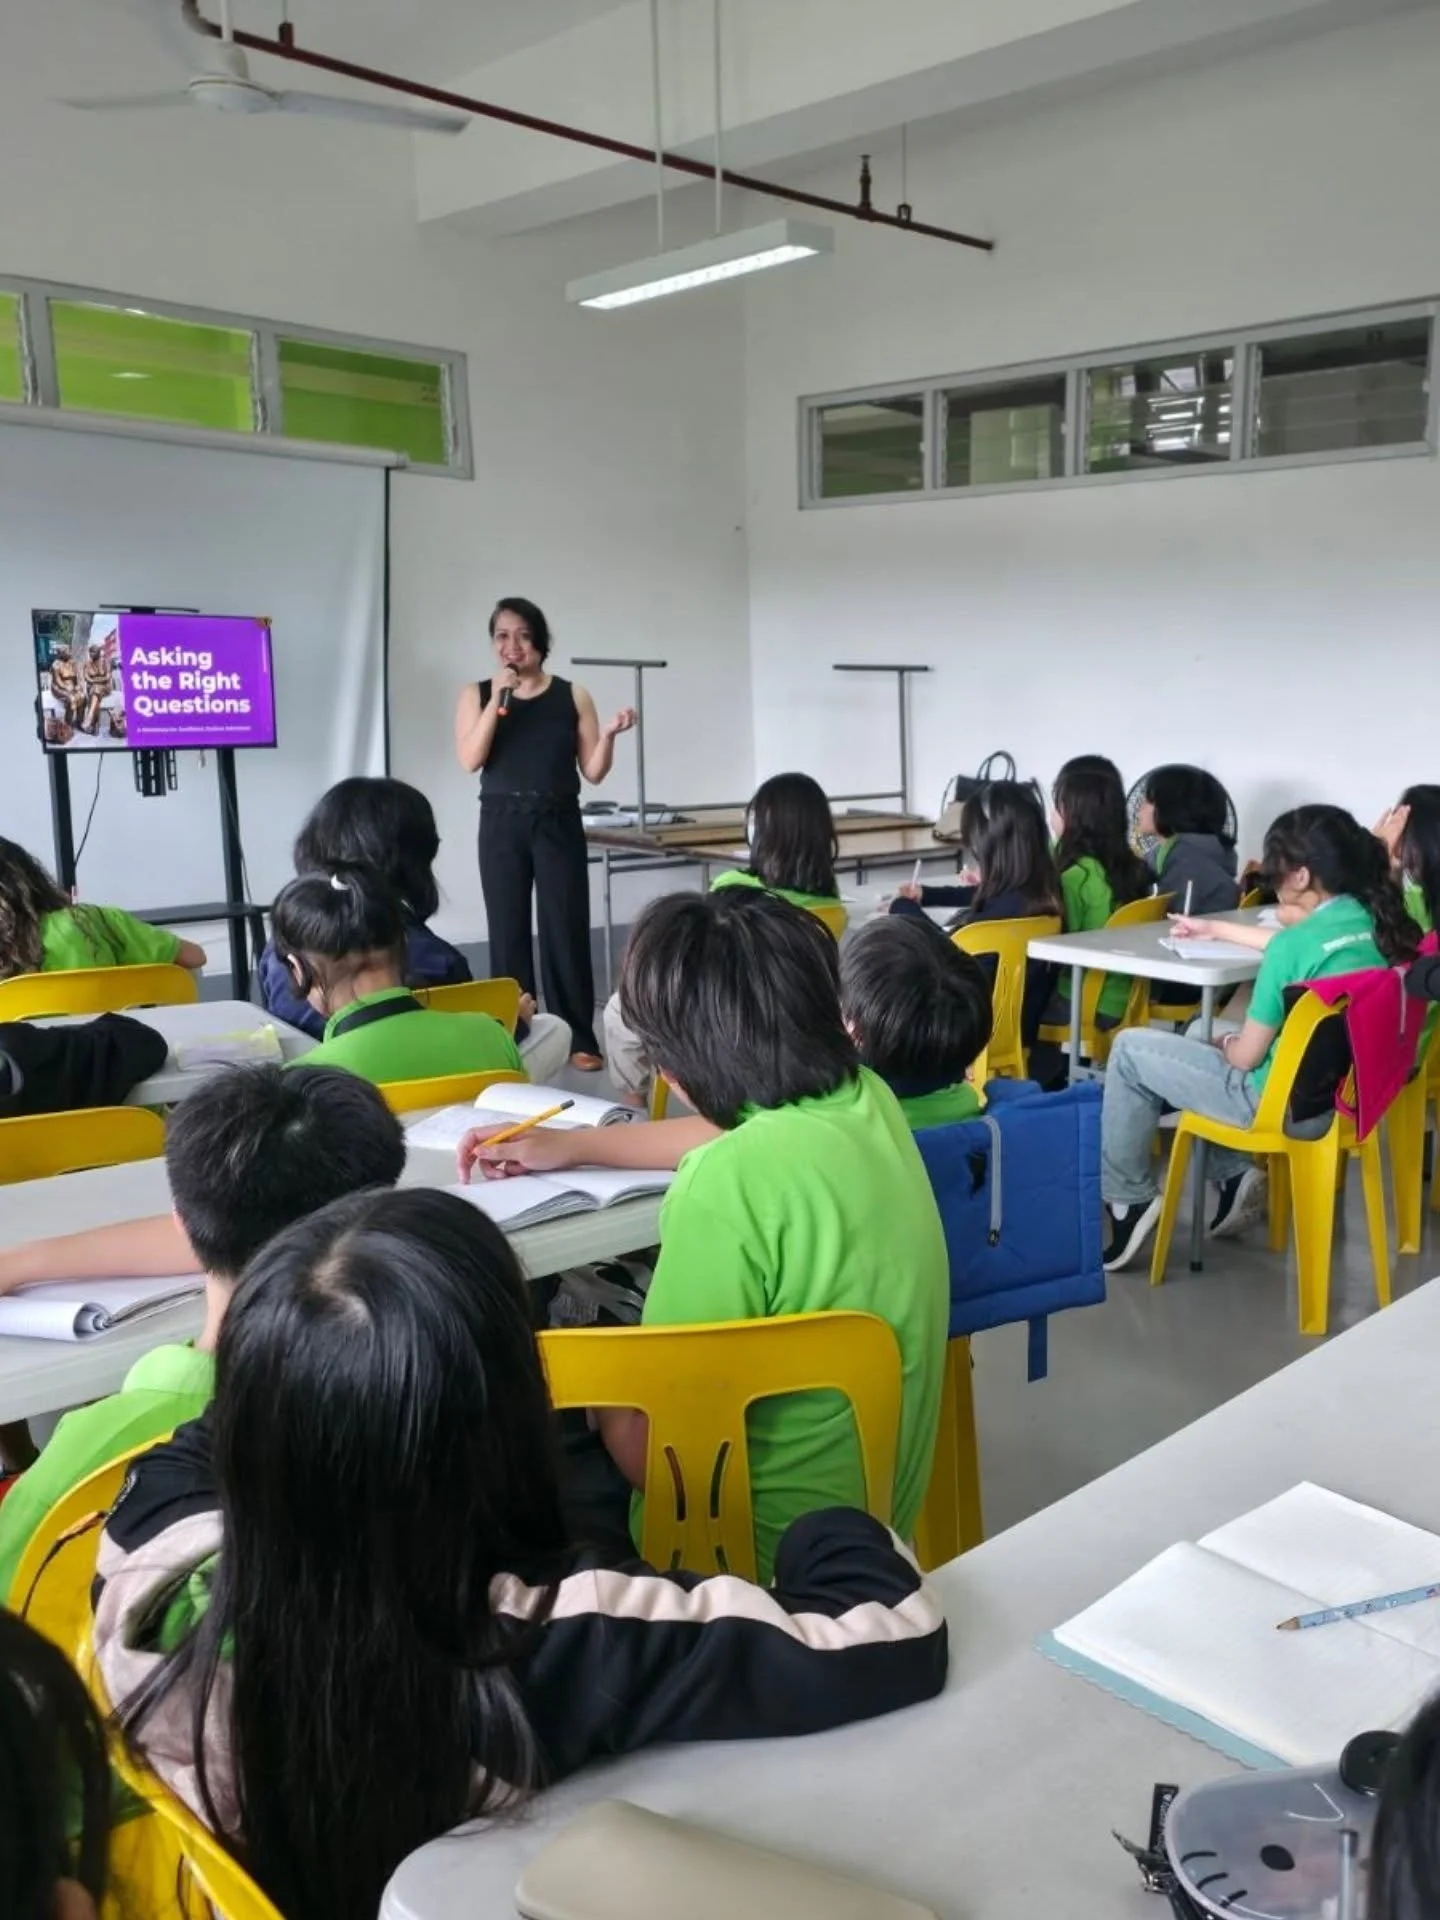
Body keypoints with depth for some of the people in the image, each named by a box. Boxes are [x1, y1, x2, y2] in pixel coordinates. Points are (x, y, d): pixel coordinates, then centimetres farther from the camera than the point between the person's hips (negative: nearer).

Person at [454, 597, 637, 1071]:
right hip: (502, 824, 1)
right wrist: (498, 698, -14)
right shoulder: (477, 695, 6)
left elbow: (593, 772, 4)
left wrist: (608, 735, -15)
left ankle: (579, 1038, 6)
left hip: (559, 823, 0)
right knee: (508, 930, 3)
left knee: (566, 928, -1)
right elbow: (470, 760, -9)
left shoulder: (572, 696, 4)